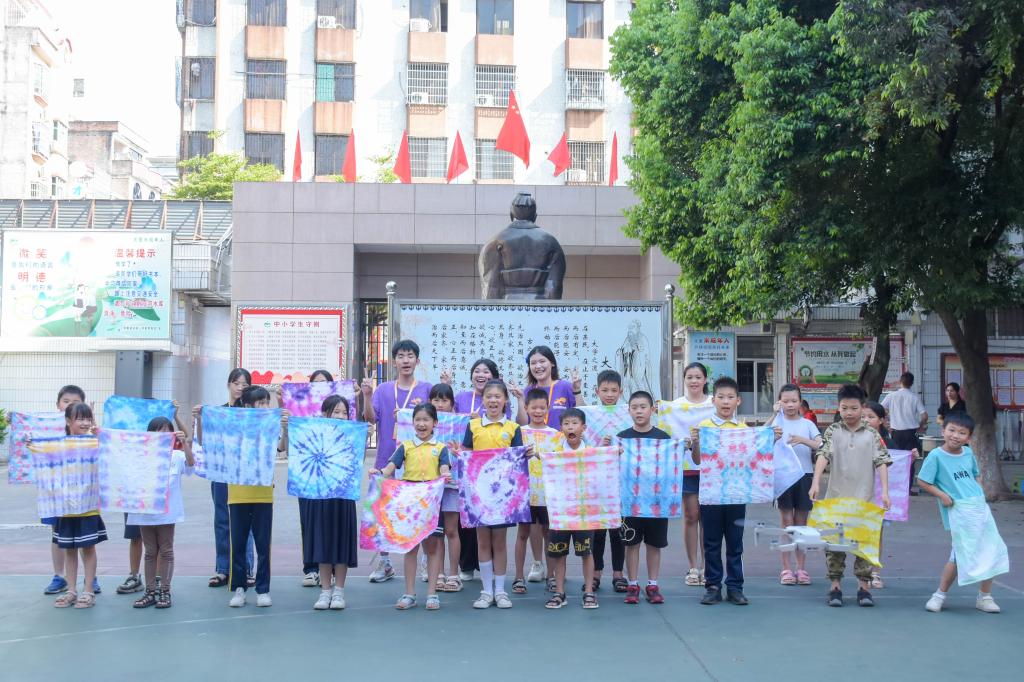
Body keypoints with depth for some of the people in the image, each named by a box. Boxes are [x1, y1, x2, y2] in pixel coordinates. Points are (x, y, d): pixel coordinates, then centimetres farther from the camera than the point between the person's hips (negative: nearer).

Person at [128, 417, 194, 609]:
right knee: (150, 552, 11)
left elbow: (191, 463, -17)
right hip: (145, 511, 2)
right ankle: (151, 591, 17)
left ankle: (165, 591, 12)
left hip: (167, 511, -2)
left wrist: (184, 442, -28)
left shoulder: (176, 455, -1)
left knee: (166, 551, 6)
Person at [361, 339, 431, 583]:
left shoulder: (426, 389, 4)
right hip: (387, 458, 2)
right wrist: (367, 396, -19)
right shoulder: (383, 390, 7)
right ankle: (384, 563, 18)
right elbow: (370, 418, -4)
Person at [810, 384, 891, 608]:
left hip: (865, 499, 0)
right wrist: (816, 483, -24)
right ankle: (835, 585, 14)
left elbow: (881, 463, -2)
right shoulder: (833, 432, 1)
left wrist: (885, 492, -13)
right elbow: (823, 456, -10)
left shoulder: (871, 434, 2)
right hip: (836, 498, 0)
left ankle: (863, 585, 15)